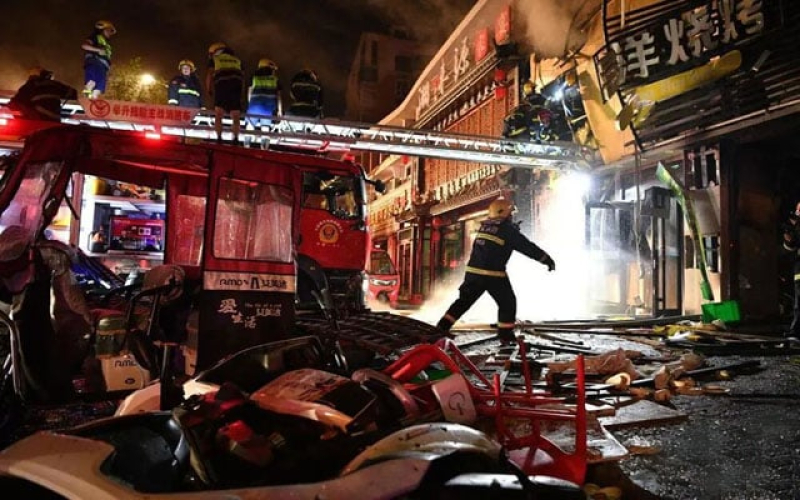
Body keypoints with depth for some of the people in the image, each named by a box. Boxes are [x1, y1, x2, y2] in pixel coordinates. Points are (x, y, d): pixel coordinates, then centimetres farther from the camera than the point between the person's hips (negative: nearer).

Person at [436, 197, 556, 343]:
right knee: (508, 303, 12)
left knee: (464, 300, 15)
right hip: (494, 274, -6)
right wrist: (547, 260, 5)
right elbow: (527, 247, -3)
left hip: (473, 271, 6)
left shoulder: (484, 225, 13)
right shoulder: (507, 229, -5)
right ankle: (506, 334, 13)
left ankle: (442, 327, 12)